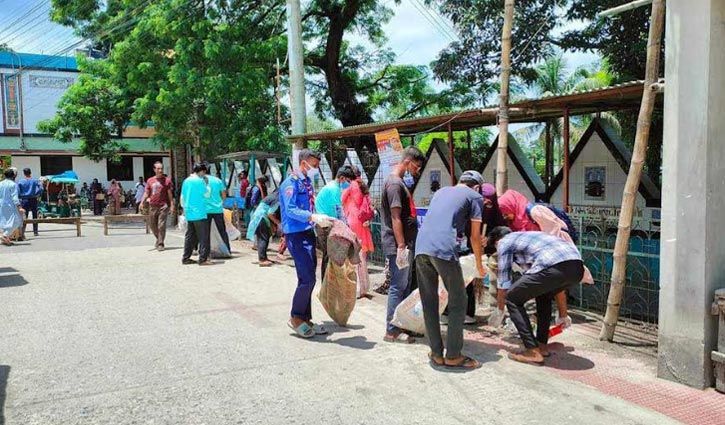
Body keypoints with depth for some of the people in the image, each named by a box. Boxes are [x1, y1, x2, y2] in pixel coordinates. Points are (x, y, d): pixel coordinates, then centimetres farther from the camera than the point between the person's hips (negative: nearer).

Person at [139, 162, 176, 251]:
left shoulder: (167, 180, 0)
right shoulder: (150, 180, 11)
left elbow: (170, 194, -1)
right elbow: (146, 193, 11)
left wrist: (172, 205, -6)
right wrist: (142, 202, -2)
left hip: (163, 206, -4)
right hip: (152, 206, 5)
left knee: (161, 225, -7)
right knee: (152, 225, 13)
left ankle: (161, 244, 1)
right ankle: (159, 239, 36)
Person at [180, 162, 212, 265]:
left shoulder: (186, 181, 12)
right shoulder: (200, 180, -11)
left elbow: (182, 198, 16)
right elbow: (207, 194, -4)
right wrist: (207, 185, 8)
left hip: (189, 213, 8)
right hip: (199, 213, -8)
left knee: (190, 236, 14)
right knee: (204, 237, -3)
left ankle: (185, 258, 18)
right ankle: (203, 259, -5)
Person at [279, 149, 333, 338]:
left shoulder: (308, 182, 15)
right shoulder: (291, 182, -11)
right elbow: (290, 210, -23)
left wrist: (320, 220, 7)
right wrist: (314, 218, -32)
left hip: (308, 233, 9)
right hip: (296, 235, -9)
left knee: (306, 279, 12)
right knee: (308, 278, -10)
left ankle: (305, 319, 21)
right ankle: (295, 318, 6)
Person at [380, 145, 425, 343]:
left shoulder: (400, 182, 17)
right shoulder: (394, 183, -15)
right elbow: (395, 218, -20)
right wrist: (401, 246, -22)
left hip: (406, 244, 10)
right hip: (398, 245, -10)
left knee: (405, 286, 14)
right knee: (398, 286, -4)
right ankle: (392, 330, 3)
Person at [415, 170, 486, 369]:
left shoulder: (441, 191, 30)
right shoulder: (475, 196, 14)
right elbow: (475, 236, 12)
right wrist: (479, 265, 25)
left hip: (420, 248, 6)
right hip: (445, 250, -6)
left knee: (429, 303, 12)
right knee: (457, 303, 6)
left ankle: (436, 353, 16)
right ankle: (453, 355, 8)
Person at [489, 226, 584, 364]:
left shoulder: (504, 242, 18)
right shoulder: (526, 236, 38)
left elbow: (504, 283, 19)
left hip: (554, 267, -8)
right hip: (578, 267, 8)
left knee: (513, 300, 8)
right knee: (544, 296, 33)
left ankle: (533, 351, 3)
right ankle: (542, 345, 31)